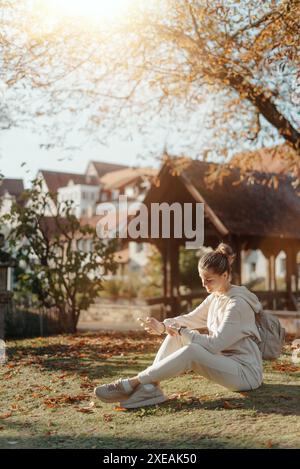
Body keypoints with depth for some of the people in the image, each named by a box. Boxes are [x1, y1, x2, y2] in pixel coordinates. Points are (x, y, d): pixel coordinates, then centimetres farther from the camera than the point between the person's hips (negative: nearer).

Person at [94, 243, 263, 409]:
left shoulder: (237, 304, -20)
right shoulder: (215, 296, 7)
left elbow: (214, 344, -24)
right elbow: (191, 319, 11)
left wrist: (181, 331, -17)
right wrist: (162, 326, -8)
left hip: (246, 372, -9)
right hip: (224, 361, 9)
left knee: (191, 351, -32)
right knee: (176, 334, -3)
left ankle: (133, 383, -24)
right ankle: (150, 386, -17)